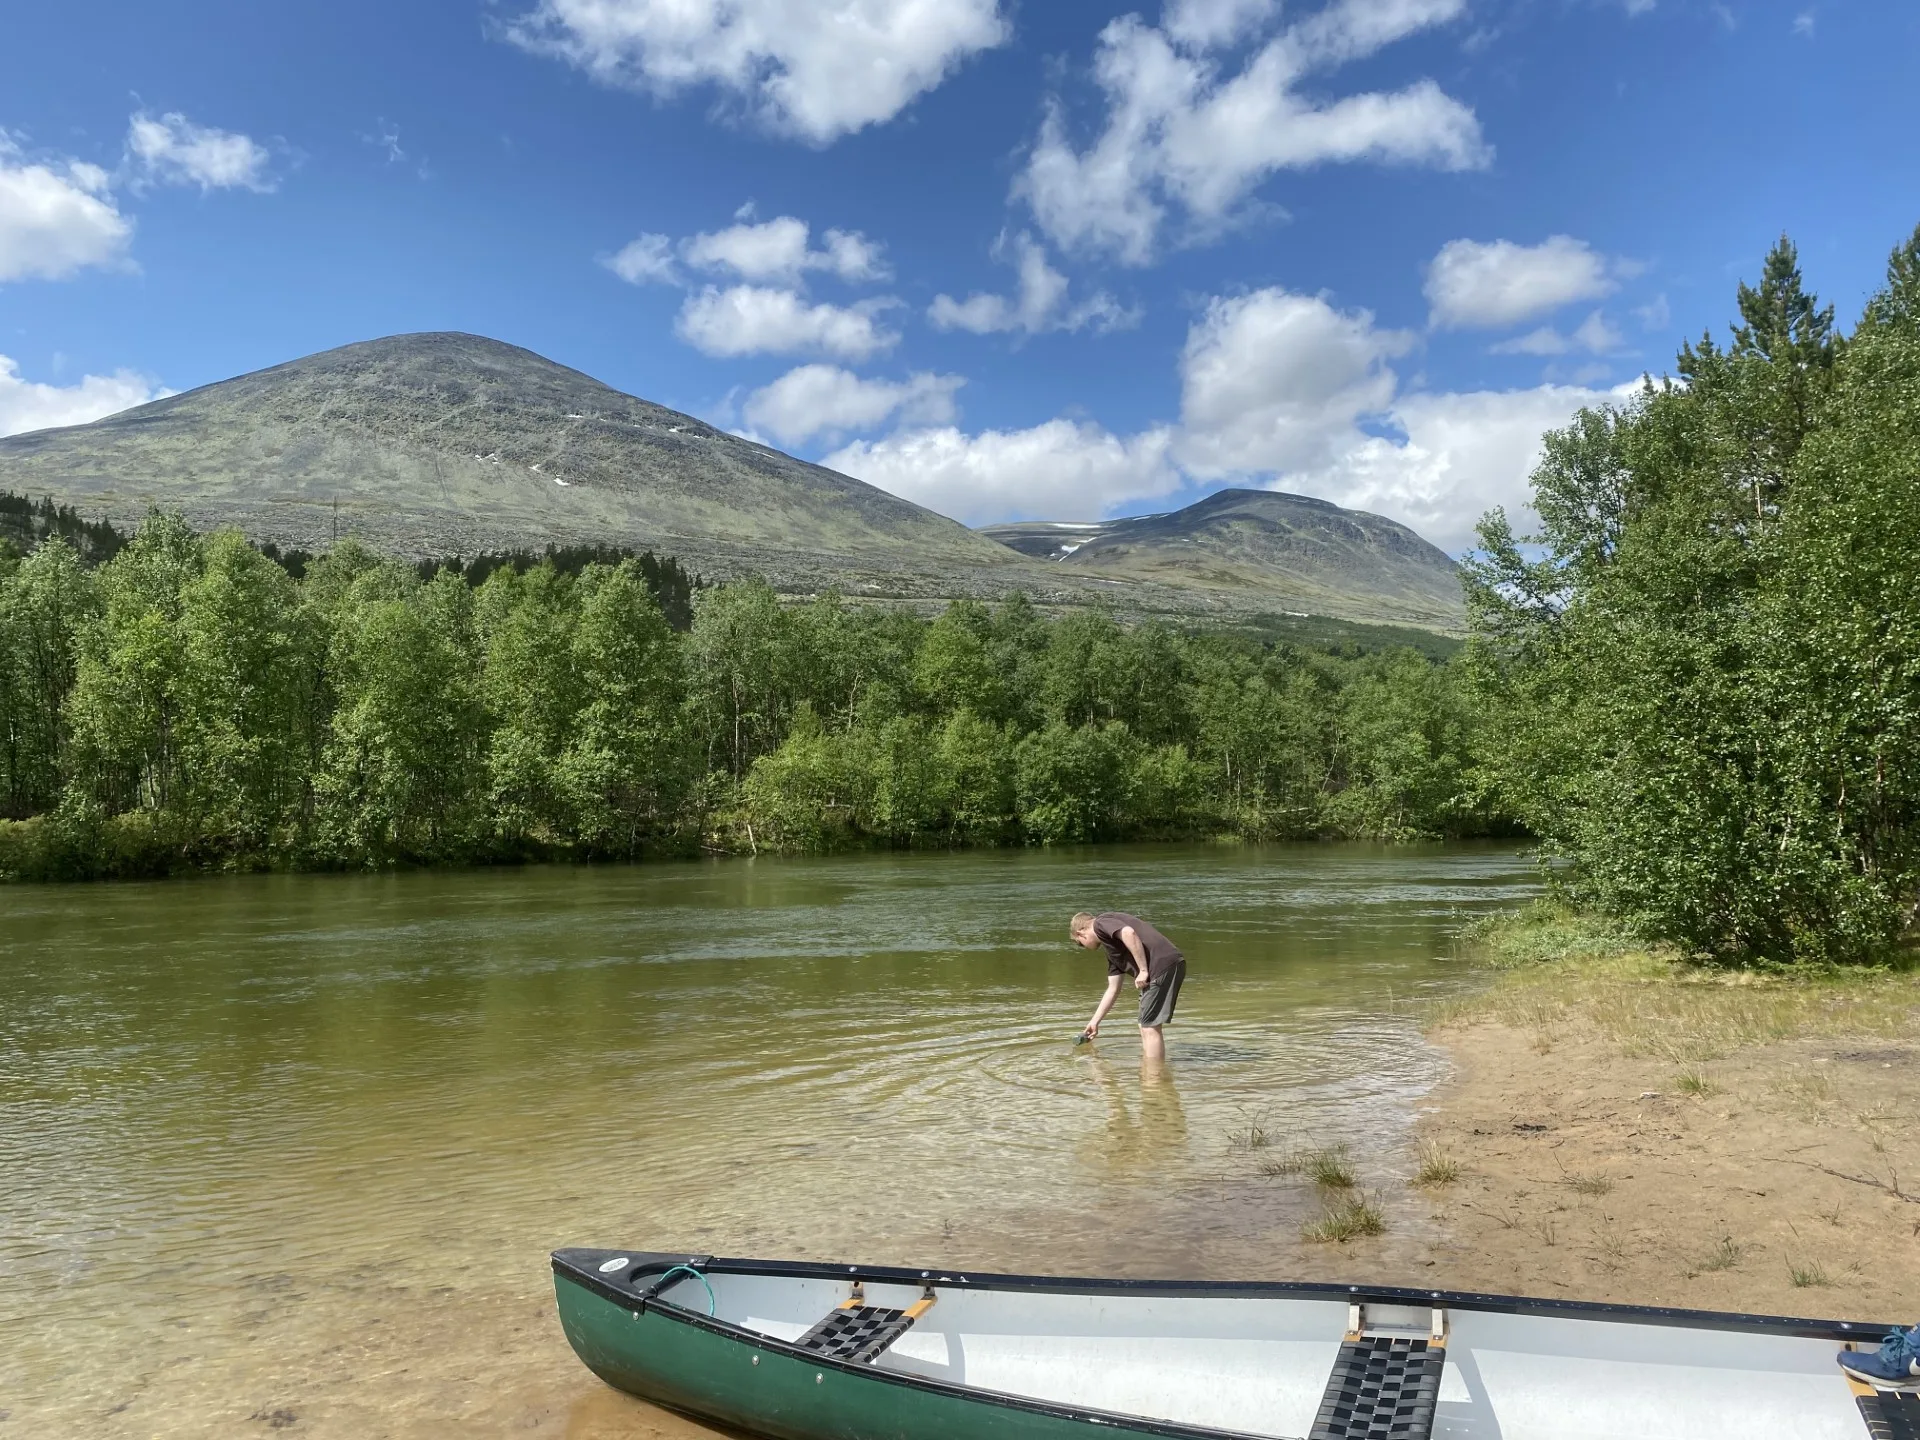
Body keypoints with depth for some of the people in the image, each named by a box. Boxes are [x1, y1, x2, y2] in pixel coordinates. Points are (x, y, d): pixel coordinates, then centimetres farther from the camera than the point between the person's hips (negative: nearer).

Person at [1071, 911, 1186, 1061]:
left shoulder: (1101, 923, 3)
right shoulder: (1111, 948, 30)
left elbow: (1129, 933, -18)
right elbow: (1113, 989, 32)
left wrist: (1143, 970, -14)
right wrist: (1094, 1022, 38)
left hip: (1163, 964, -10)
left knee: (1150, 1027, -2)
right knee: (1146, 1027, 18)